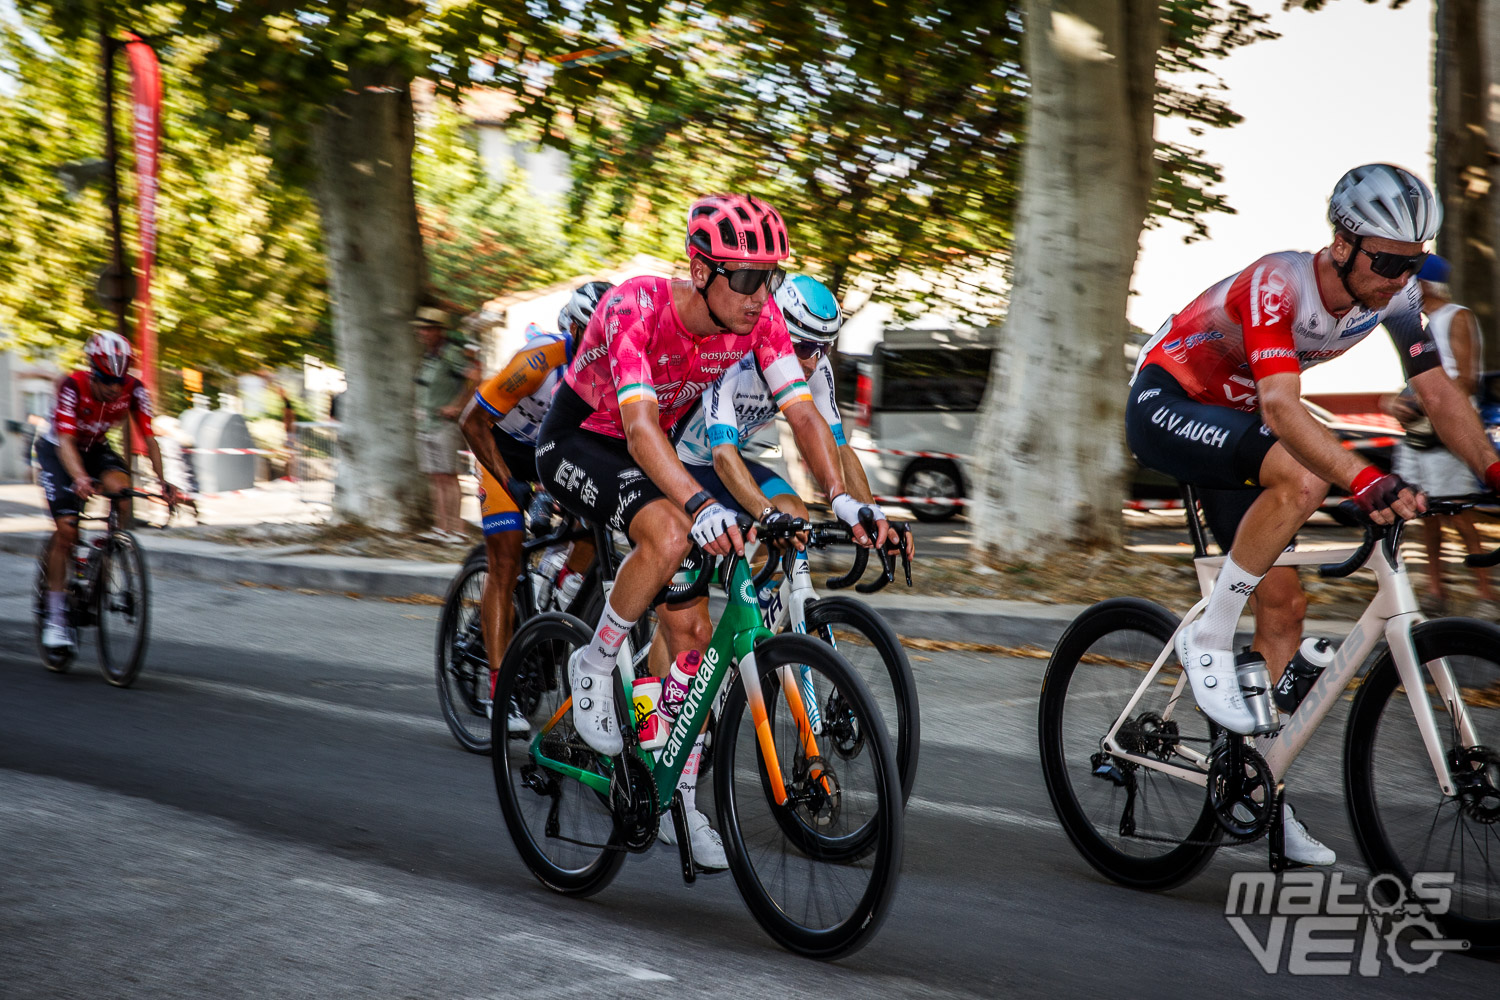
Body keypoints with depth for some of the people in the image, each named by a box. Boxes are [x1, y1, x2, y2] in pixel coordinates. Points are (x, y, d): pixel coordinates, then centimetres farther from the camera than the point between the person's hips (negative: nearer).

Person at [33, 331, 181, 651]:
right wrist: (79, 478, -58)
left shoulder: (133, 390, -23)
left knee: (119, 485, -30)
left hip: (94, 447, 3)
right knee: (67, 528, -15)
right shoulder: (72, 387, -33)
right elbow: (66, 442, -40)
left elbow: (148, 438, -24)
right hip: (56, 449, -3)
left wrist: (163, 481, -38)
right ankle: (55, 618, -7)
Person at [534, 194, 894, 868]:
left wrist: (844, 500, -36)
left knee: (688, 629, -1)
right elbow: (640, 426, -44)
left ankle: (681, 800, 11)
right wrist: (700, 505, -59)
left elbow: (802, 412, -20)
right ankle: (594, 665, -10)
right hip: (577, 441, -6)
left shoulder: (759, 317, -18)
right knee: (670, 535, -35)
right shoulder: (636, 306, -34)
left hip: (646, 456, 6)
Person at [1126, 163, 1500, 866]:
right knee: (1302, 477, -34)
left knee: (1282, 604, 0)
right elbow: (1282, 408, -45)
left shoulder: (1392, 294, -10)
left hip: (1229, 421, 8)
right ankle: (1206, 641, -20)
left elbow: (1438, 393, -4)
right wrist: (1367, 480, -58)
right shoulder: (1278, 286, -32)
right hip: (1164, 406, -8)